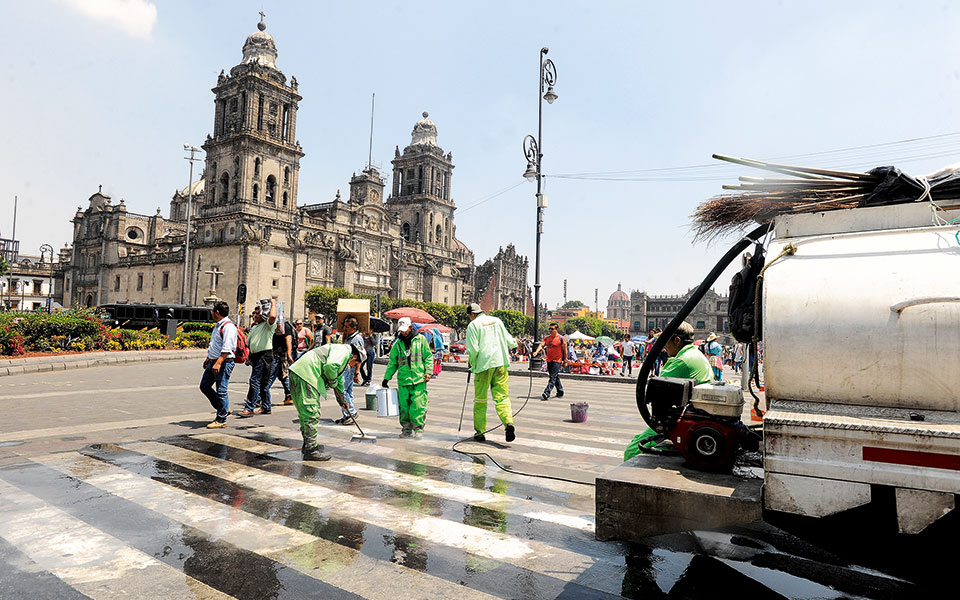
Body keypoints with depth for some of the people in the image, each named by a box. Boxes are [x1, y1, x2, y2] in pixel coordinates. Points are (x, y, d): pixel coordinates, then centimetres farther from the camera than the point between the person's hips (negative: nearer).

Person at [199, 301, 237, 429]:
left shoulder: (228, 327, -16)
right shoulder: (218, 325, 16)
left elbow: (227, 348, -24)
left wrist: (218, 363, -28)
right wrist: (208, 358, 30)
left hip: (224, 362, -11)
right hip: (213, 362, 11)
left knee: (221, 391, -5)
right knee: (204, 386, 14)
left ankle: (221, 420, 3)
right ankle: (223, 409, 24)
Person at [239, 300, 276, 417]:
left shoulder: (268, 325, -5)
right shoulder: (254, 327, 22)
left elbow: (272, 316, -26)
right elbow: (248, 342, 27)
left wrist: (273, 304, -13)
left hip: (264, 355, -9)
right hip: (255, 356, 9)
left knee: (255, 381, -12)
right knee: (263, 382, 14)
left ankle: (249, 408, -10)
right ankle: (265, 407, 21)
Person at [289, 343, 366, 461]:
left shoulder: (344, 358, 29)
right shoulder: (344, 351, -4)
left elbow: (339, 379, 44)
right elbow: (330, 366, -23)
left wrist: (341, 400, 54)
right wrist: (333, 382, -5)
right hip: (306, 375, -11)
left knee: (305, 413, 19)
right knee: (312, 415, -7)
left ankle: (308, 444, 31)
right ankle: (311, 450, -3)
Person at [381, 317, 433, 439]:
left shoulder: (420, 339, 5)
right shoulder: (398, 343, 13)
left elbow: (428, 357, 7)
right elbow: (392, 362, 18)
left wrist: (428, 371, -4)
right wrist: (387, 377, 13)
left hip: (419, 380, -3)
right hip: (403, 380, 3)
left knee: (418, 406, -7)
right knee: (403, 406, 4)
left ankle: (418, 430, 3)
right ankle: (406, 429, 16)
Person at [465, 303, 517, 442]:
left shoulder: (473, 325, -3)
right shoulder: (497, 321, 12)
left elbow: (473, 349, -12)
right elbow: (509, 341, 17)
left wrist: (472, 363, 6)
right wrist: (515, 343, 40)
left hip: (483, 364, -3)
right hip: (501, 363, 4)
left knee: (480, 399, 7)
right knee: (502, 396, 3)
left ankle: (479, 431, 13)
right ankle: (508, 422, -20)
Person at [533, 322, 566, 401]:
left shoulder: (561, 338, -7)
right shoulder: (547, 337, 10)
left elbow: (565, 350, -3)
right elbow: (541, 345, 1)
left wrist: (565, 361, -3)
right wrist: (536, 352, -17)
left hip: (557, 361, -7)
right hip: (549, 361, 7)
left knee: (552, 378, -11)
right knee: (556, 377, 17)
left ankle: (546, 394, -18)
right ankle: (560, 392, 31)